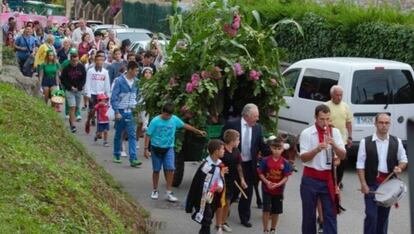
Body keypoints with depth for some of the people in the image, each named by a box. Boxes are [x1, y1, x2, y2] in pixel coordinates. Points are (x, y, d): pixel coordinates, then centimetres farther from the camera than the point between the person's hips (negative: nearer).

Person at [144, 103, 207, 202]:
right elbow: (148, 135, -10)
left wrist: (198, 131, 17)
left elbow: (185, 125, 10)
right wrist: (146, 149, -13)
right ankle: (155, 190, 26)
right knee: (156, 170, 8)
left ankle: (169, 193, -3)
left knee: (170, 169, -10)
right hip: (156, 148, -2)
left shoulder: (175, 119, -4)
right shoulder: (155, 121, -14)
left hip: (169, 148, 2)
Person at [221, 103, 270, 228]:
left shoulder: (257, 127, 2)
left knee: (248, 192, 7)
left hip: (249, 165, 3)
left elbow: (262, 146, 3)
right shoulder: (232, 124, -10)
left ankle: (244, 217, 18)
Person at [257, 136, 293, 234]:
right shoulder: (265, 160, -9)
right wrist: (267, 182, -22)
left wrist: (277, 184, -23)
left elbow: (286, 177, -8)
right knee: (266, 210, -6)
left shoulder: (285, 162, -8)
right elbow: (261, 174, -5)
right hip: (266, 189, -1)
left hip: (278, 190, 2)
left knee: (276, 211, 13)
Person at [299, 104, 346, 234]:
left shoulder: (335, 132, 2)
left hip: (328, 178, 2)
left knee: (330, 214, 0)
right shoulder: (306, 133, -7)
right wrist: (317, 149, -28)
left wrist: (334, 145, -21)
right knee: (309, 214, 10)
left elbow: (343, 155, -2)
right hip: (311, 178, -2)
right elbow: (303, 158, -12)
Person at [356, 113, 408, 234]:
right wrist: (363, 184, -11)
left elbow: (403, 159, 14)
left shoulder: (396, 142, 3)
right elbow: (360, 165, -4)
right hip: (371, 183, -3)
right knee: (371, 215, -5)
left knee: (384, 214, 13)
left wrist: (400, 167, -8)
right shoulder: (365, 142, -5)